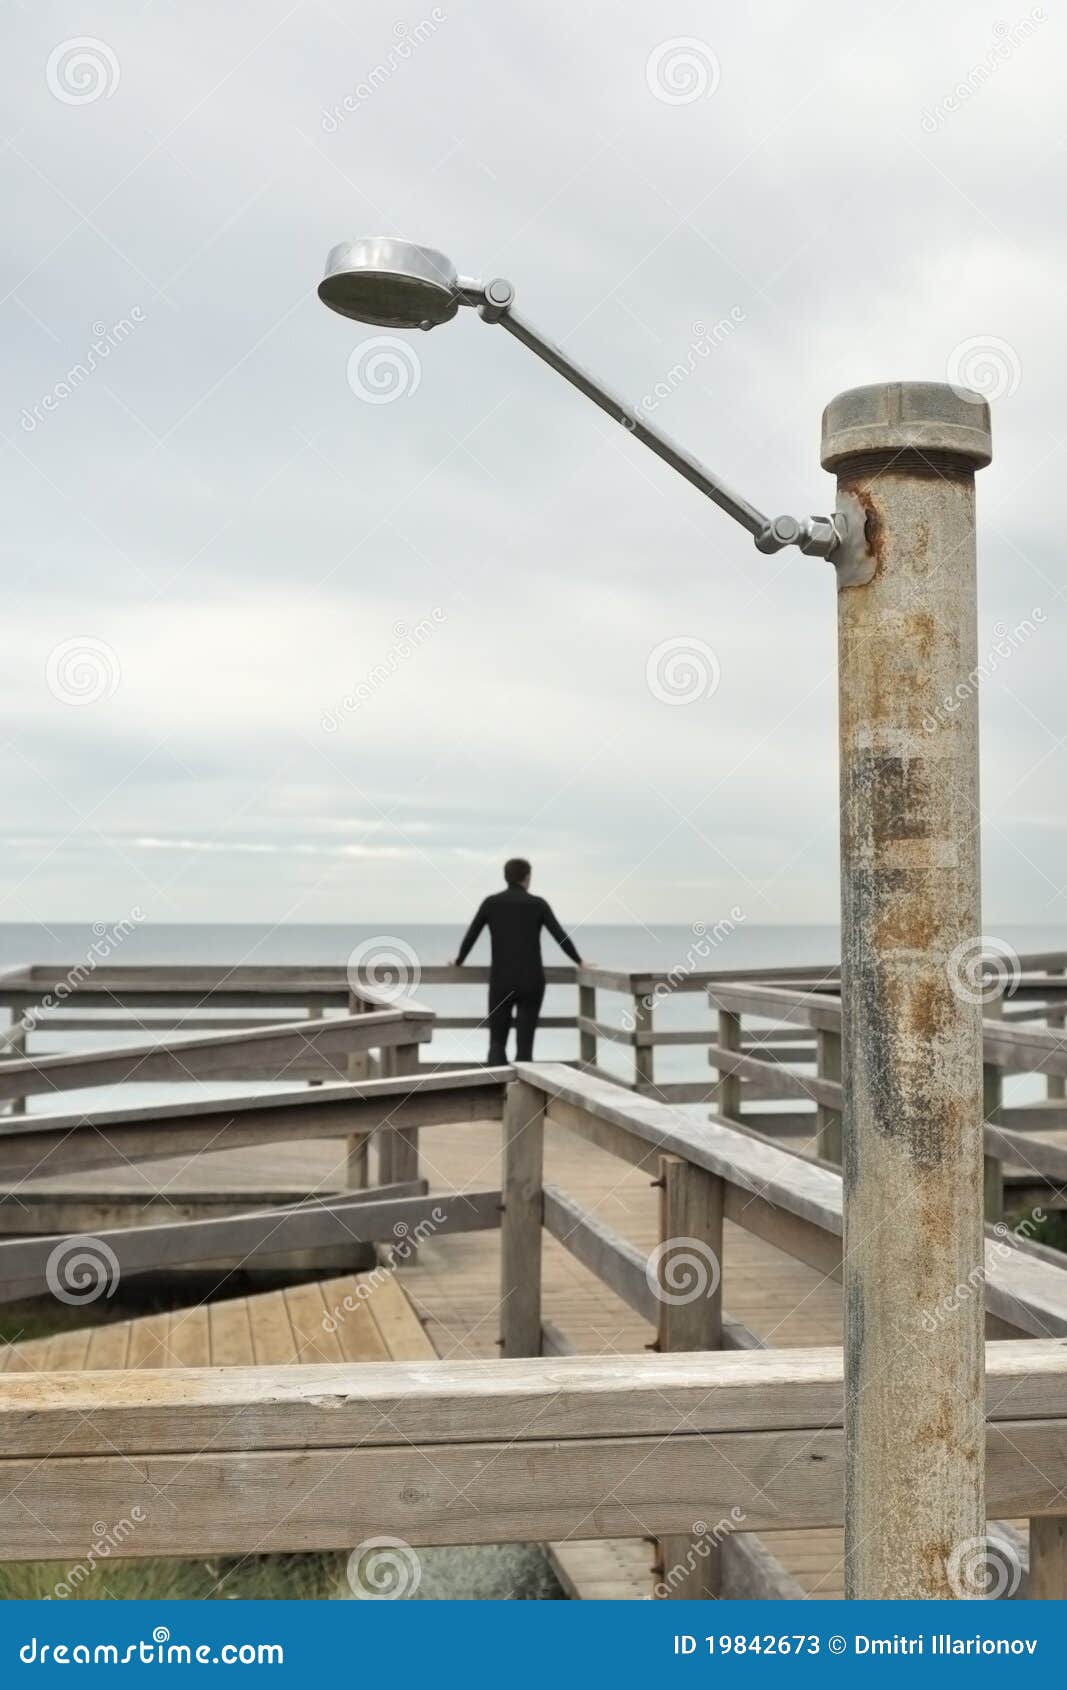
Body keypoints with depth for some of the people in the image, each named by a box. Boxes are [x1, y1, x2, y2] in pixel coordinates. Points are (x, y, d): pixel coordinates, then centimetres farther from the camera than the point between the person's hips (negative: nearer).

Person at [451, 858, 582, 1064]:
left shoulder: (491, 903, 3)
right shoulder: (538, 904, 0)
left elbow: (470, 936, 10)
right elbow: (561, 937, -2)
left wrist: (458, 961, 27)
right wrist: (579, 962, 13)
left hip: (501, 982, 1)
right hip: (531, 982, -1)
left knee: (497, 1041, 8)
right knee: (524, 1042, 4)